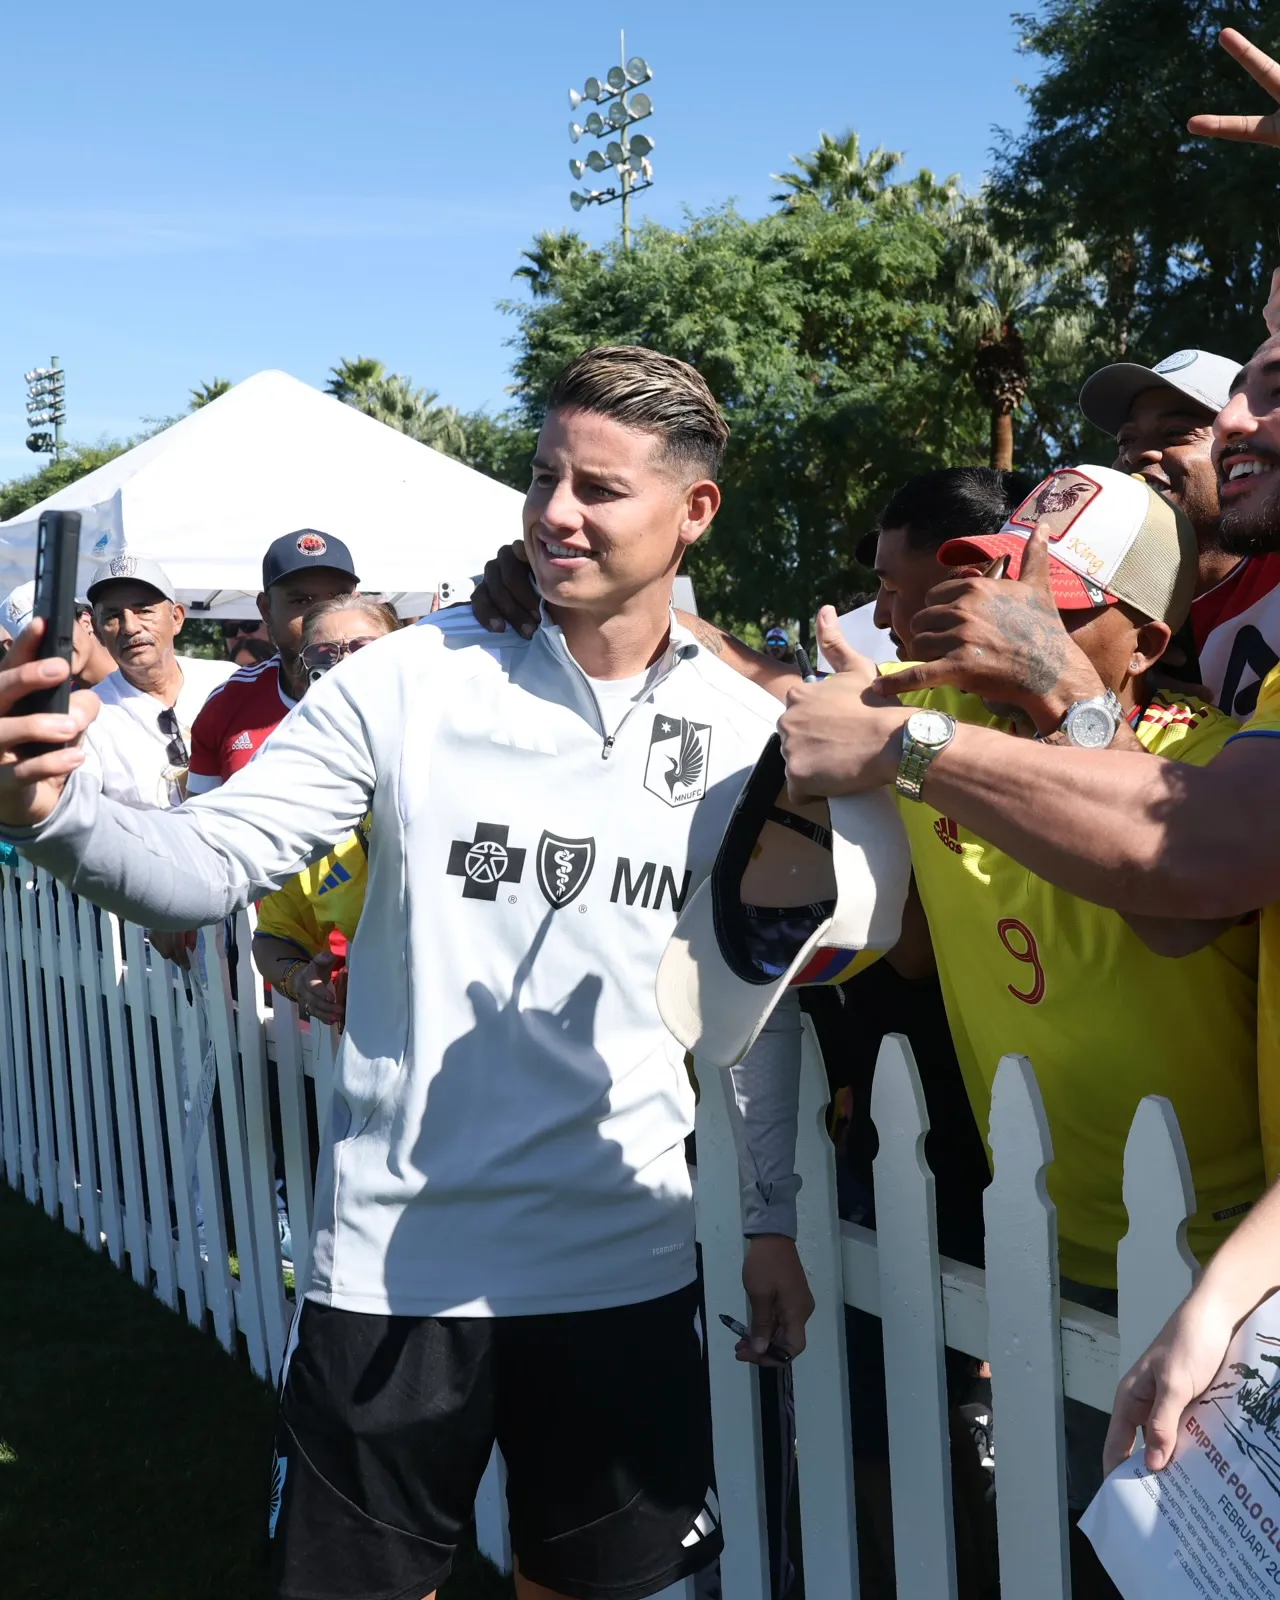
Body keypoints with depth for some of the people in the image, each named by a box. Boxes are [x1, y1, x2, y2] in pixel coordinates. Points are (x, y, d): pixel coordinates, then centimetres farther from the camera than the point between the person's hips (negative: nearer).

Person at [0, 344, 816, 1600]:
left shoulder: (744, 733, -1)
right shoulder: (411, 680, -8)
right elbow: (209, 865, -13)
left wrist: (772, 1218, 8)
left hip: (625, 1265, 2)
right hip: (395, 1261, -1)